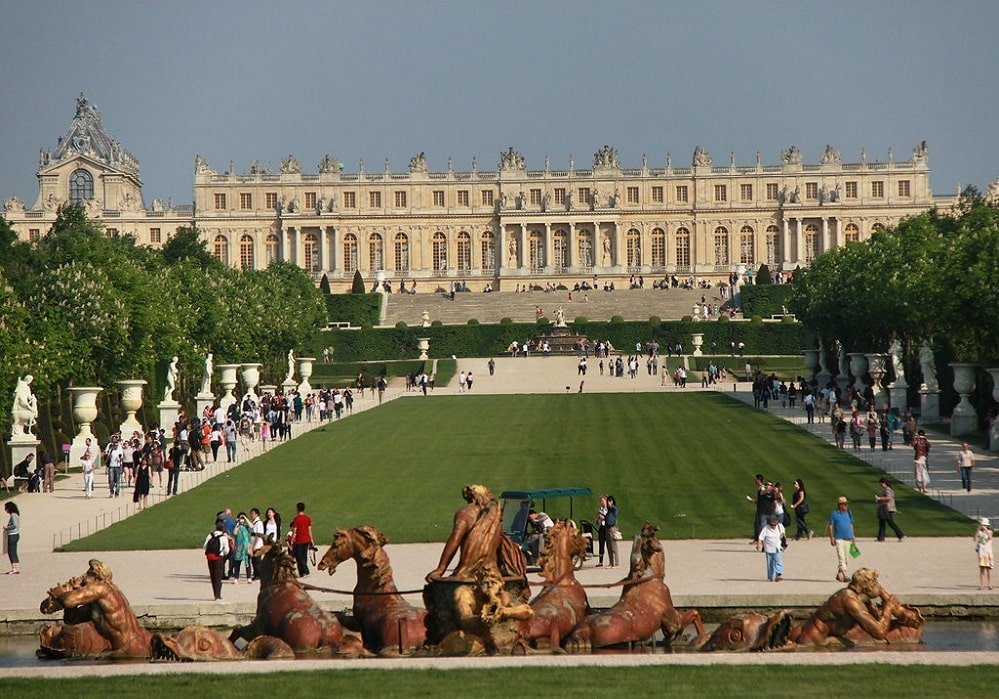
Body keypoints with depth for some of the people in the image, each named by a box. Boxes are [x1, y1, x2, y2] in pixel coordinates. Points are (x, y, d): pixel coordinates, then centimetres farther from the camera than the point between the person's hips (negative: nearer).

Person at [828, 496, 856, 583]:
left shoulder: (849, 513, 12)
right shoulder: (834, 514, -1)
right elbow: (831, 526, 0)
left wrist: (852, 537, 17)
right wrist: (832, 538, -7)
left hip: (848, 539, 5)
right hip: (839, 539, -5)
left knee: (846, 558, 8)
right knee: (841, 557, -14)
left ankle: (840, 574, 20)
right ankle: (844, 575, -20)